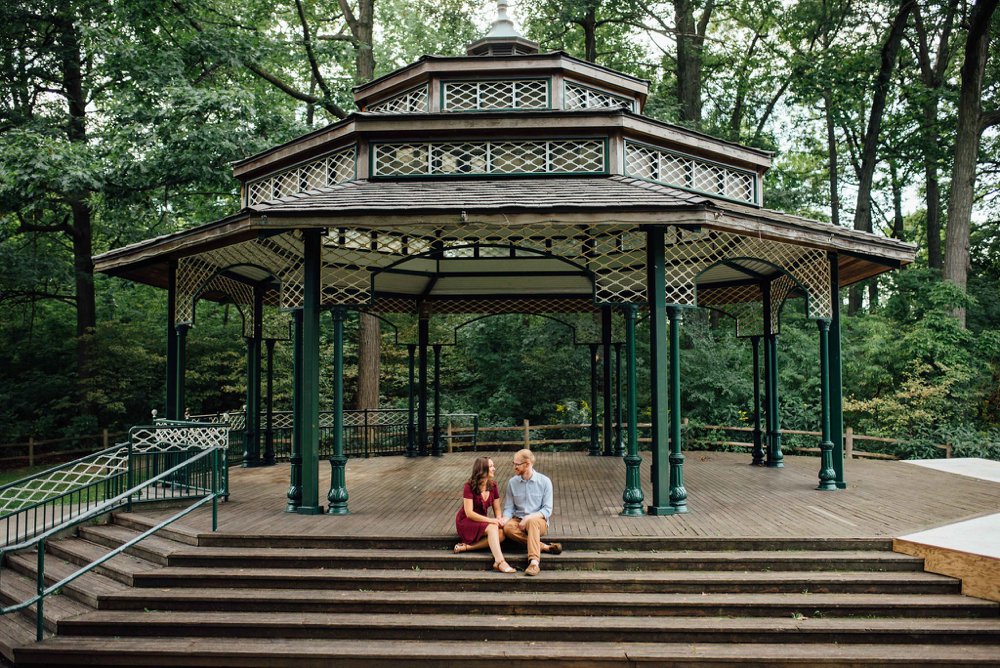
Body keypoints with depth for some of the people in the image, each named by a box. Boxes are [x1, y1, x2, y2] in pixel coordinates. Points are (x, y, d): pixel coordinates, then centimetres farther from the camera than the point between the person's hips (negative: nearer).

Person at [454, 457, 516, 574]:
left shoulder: (493, 485, 3)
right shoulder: (470, 486, -15)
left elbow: (497, 509, 6)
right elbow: (469, 513, -20)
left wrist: (499, 520, -17)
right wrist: (490, 520, -27)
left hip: (482, 522, 6)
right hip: (466, 522, -6)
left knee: (501, 534, -25)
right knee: (492, 528, -33)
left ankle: (466, 547, -24)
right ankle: (499, 562, -44)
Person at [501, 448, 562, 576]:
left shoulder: (544, 481, -3)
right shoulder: (512, 482, 5)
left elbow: (547, 510, -6)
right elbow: (509, 507, 6)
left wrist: (529, 517, -21)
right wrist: (505, 518, -17)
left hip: (539, 521, -3)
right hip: (518, 520, 3)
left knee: (532, 521, -39)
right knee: (508, 528, -33)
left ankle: (534, 562, -46)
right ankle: (543, 546, -26)